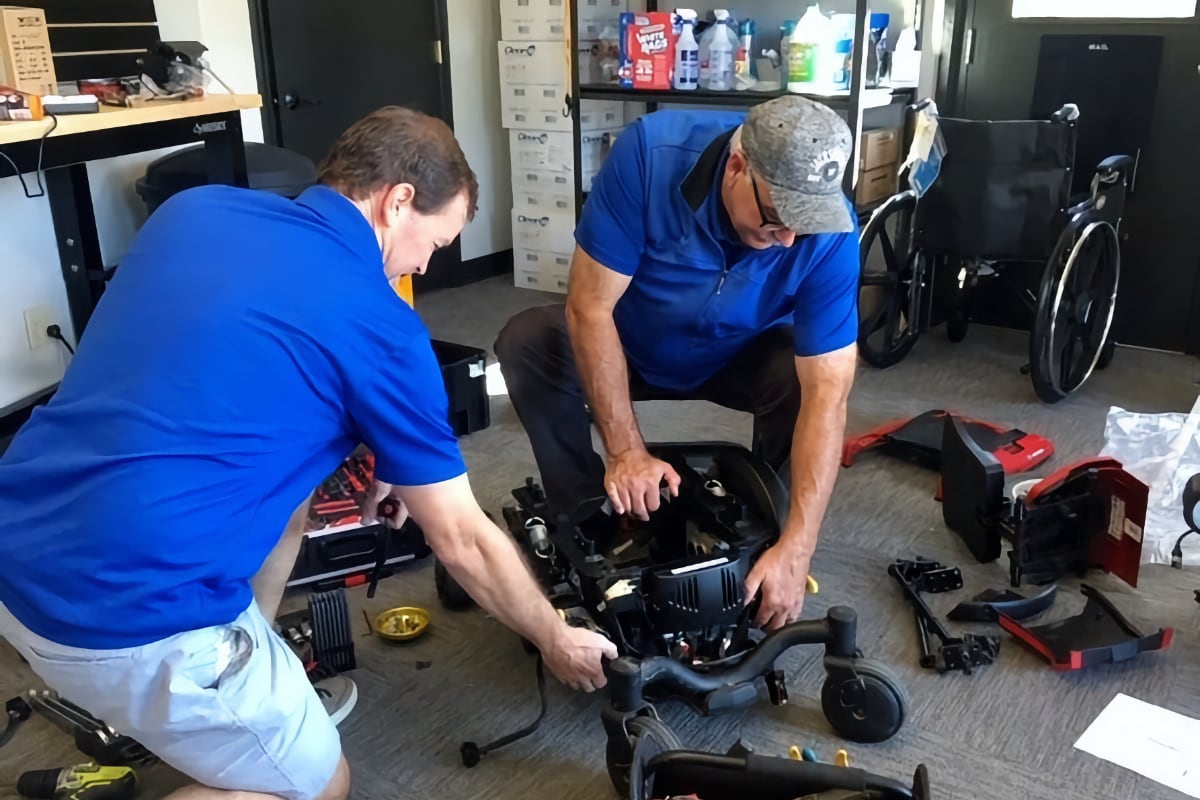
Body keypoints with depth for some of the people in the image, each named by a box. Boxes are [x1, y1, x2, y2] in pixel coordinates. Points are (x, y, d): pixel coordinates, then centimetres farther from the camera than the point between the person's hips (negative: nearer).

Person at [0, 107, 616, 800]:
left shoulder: (192, 207, 7)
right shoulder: (381, 325, -10)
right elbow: (463, 541, -3)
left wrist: (359, 458, 25)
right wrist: (558, 643, 14)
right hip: (125, 613, -8)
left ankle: (257, 685, 34)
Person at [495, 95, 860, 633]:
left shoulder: (830, 231, -30)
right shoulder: (649, 152, -33)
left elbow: (826, 393, -30)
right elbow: (589, 307, -28)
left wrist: (795, 548, -37)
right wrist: (624, 451, -32)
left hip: (738, 361, 0)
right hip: (628, 348, 0)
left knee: (801, 376, -31)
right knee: (525, 343, -25)